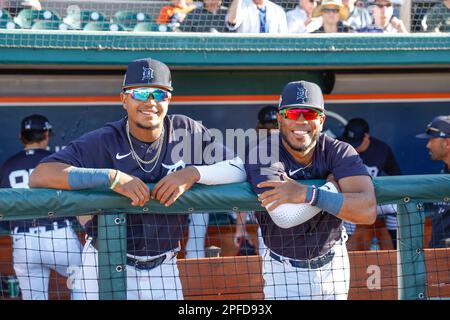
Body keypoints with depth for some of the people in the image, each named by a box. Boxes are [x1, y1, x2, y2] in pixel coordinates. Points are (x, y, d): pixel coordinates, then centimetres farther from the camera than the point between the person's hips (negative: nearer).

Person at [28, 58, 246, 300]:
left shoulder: (187, 133, -3)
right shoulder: (102, 142, -13)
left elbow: (240, 169, -6)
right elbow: (38, 176, -25)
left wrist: (193, 173, -24)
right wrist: (112, 177, -33)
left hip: (164, 268, 3)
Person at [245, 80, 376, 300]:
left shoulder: (339, 152, -13)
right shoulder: (264, 156, -20)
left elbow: (368, 211, -30)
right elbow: (285, 217, -35)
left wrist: (307, 194, -36)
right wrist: (332, 186, -24)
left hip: (333, 265, 2)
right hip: (284, 271, -2)